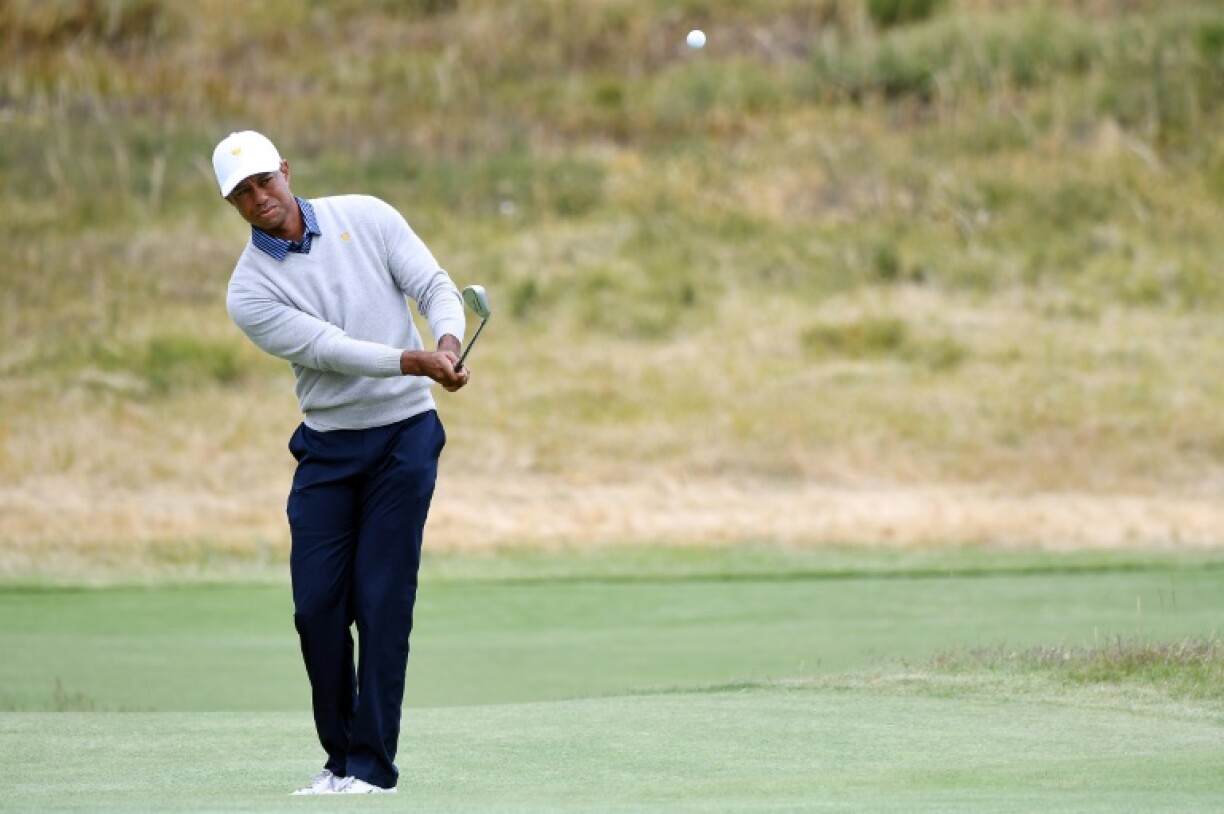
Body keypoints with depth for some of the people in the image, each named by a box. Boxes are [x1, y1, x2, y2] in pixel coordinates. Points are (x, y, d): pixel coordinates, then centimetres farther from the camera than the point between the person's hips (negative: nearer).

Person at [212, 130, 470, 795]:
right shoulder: (250, 290, -5)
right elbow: (327, 347, -17)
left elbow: (434, 286, -4)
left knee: (382, 602, -7)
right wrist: (416, 361, -29)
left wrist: (449, 343, -25)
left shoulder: (366, 217, 0)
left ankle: (372, 765, -4)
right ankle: (340, 755, 13)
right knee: (317, 604, -3)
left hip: (404, 436, -1)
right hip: (326, 450, 2)